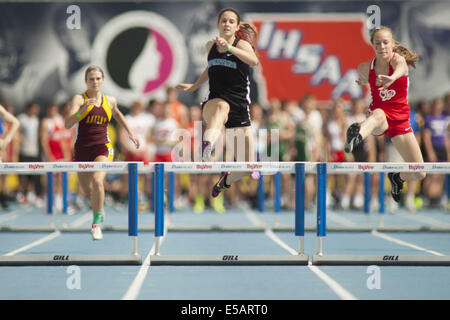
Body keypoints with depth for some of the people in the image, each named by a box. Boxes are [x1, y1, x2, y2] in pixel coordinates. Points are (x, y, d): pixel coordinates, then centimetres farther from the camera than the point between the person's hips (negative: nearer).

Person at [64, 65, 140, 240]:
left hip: (102, 148, 0)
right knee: (88, 192, 9)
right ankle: (99, 209, 45)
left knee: (97, 181, -26)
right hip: (82, 149, 0)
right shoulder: (79, 99, -3)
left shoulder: (110, 101, 8)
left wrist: (130, 132, 28)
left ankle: (96, 223, -17)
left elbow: (117, 114, 32)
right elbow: (67, 124, -17)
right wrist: (82, 109, -31)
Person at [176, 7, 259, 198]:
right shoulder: (210, 46, 10)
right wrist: (194, 86, 23)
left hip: (240, 108, -1)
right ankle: (207, 146, -70)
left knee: (247, 168, -2)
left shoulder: (242, 45, -5)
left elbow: (254, 61, -29)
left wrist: (229, 47, -40)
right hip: (214, 102, 1)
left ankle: (226, 179, 35)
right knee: (222, 106, -40)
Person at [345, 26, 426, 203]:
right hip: (379, 115, -1)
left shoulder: (398, 59, -14)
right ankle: (357, 135, -78)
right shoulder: (365, 68, -4)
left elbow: (400, 67, -45)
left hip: (400, 120, 1)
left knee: (419, 173, -3)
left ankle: (398, 177, 33)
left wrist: (392, 78, -63)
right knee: (378, 115, -42)